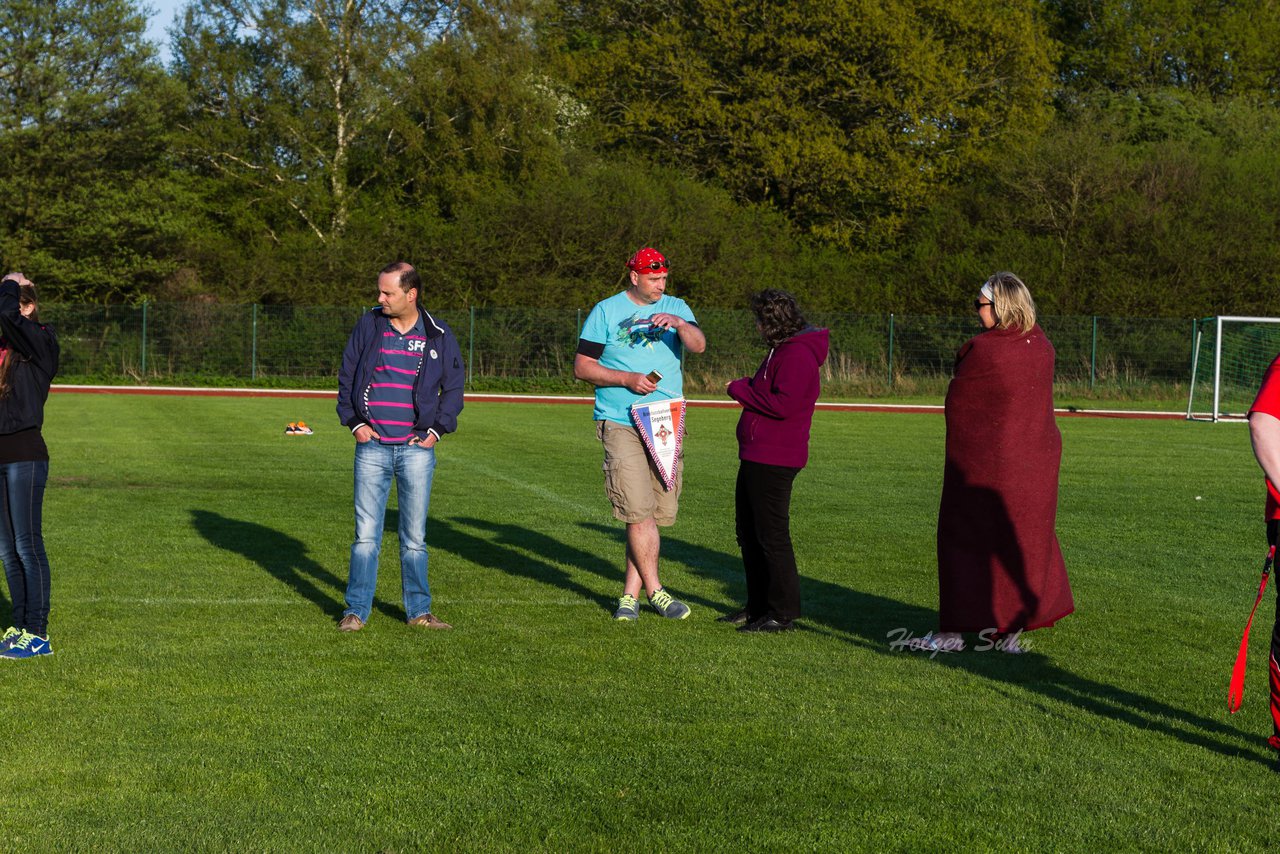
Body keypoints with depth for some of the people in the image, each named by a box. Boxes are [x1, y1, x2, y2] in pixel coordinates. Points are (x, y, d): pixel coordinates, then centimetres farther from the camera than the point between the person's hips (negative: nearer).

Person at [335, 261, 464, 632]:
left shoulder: (439, 336, 3)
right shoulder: (368, 326, 4)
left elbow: (454, 387, 11)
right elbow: (346, 376, 11)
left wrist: (437, 428, -1)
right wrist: (355, 422, 0)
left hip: (417, 449, 0)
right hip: (372, 446, 0)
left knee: (414, 537, 6)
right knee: (366, 534, 0)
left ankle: (419, 611, 15)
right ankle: (356, 610, 7)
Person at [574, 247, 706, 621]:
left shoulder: (676, 308, 12)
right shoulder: (606, 311, 5)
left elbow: (699, 345, -5)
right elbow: (582, 366, 3)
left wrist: (680, 323, -25)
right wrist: (627, 379, -10)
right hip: (620, 424, -3)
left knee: (658, 513, 3)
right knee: (638, 510, -12)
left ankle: (630, 593, 12)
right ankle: (654, 591, -3)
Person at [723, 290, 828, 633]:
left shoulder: (797, 356, -16)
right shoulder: (780, 350, 18)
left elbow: (783, 404, -25)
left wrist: (740, 389, -15)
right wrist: (745, 388, 5)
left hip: (774, 460, -11)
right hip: (755, 458, 11)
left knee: (771, 536, -7)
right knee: (749, 534, 17)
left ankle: (783, 613, 0)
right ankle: (758, 606, 26)